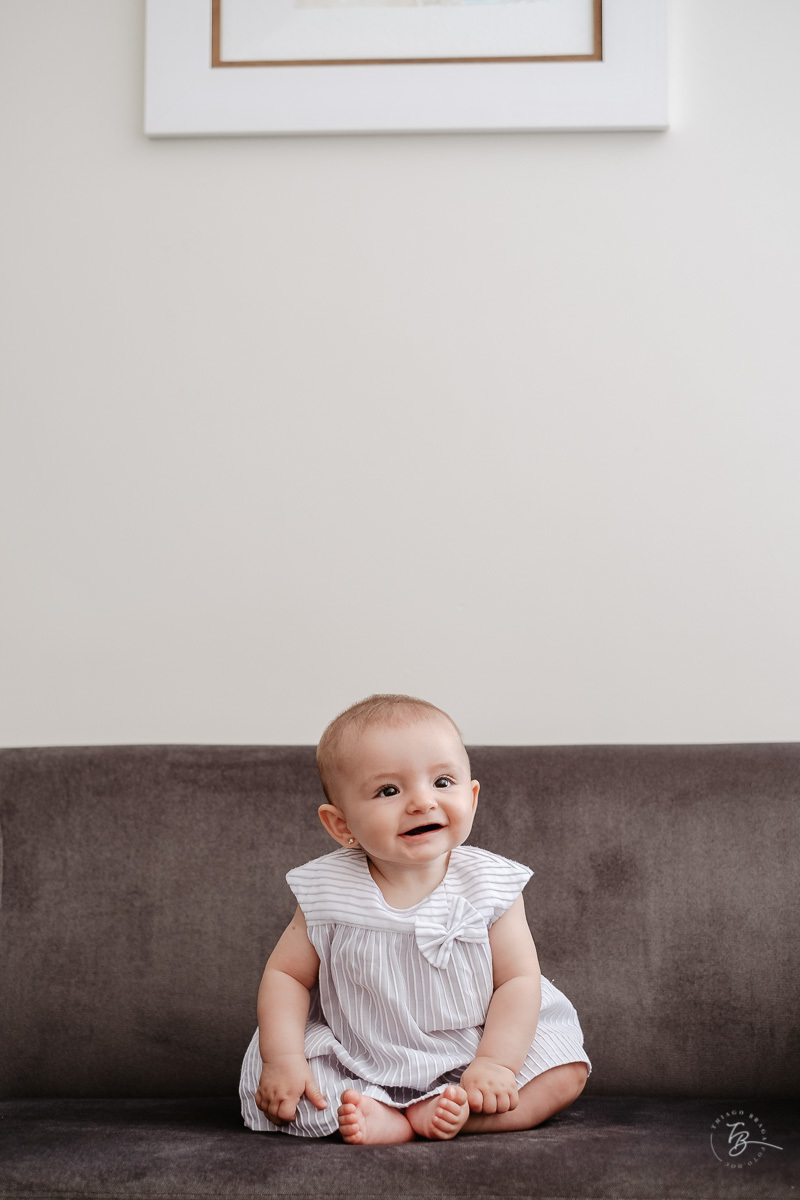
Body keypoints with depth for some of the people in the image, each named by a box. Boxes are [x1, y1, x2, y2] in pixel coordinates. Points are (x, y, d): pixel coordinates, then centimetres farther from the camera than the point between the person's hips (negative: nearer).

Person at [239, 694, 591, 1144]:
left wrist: (495, 1064, -22)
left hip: (465, 1066, 0)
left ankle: (436, 1115, -23)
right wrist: (282, 1059, -16)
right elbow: (286, 973, -4)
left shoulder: (490, 884, -12)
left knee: (566, 1072, -17)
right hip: (355, 1068, 0)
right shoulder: (327, 892, -11)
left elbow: (519, 979, -11)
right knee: (268, 1083, -18)